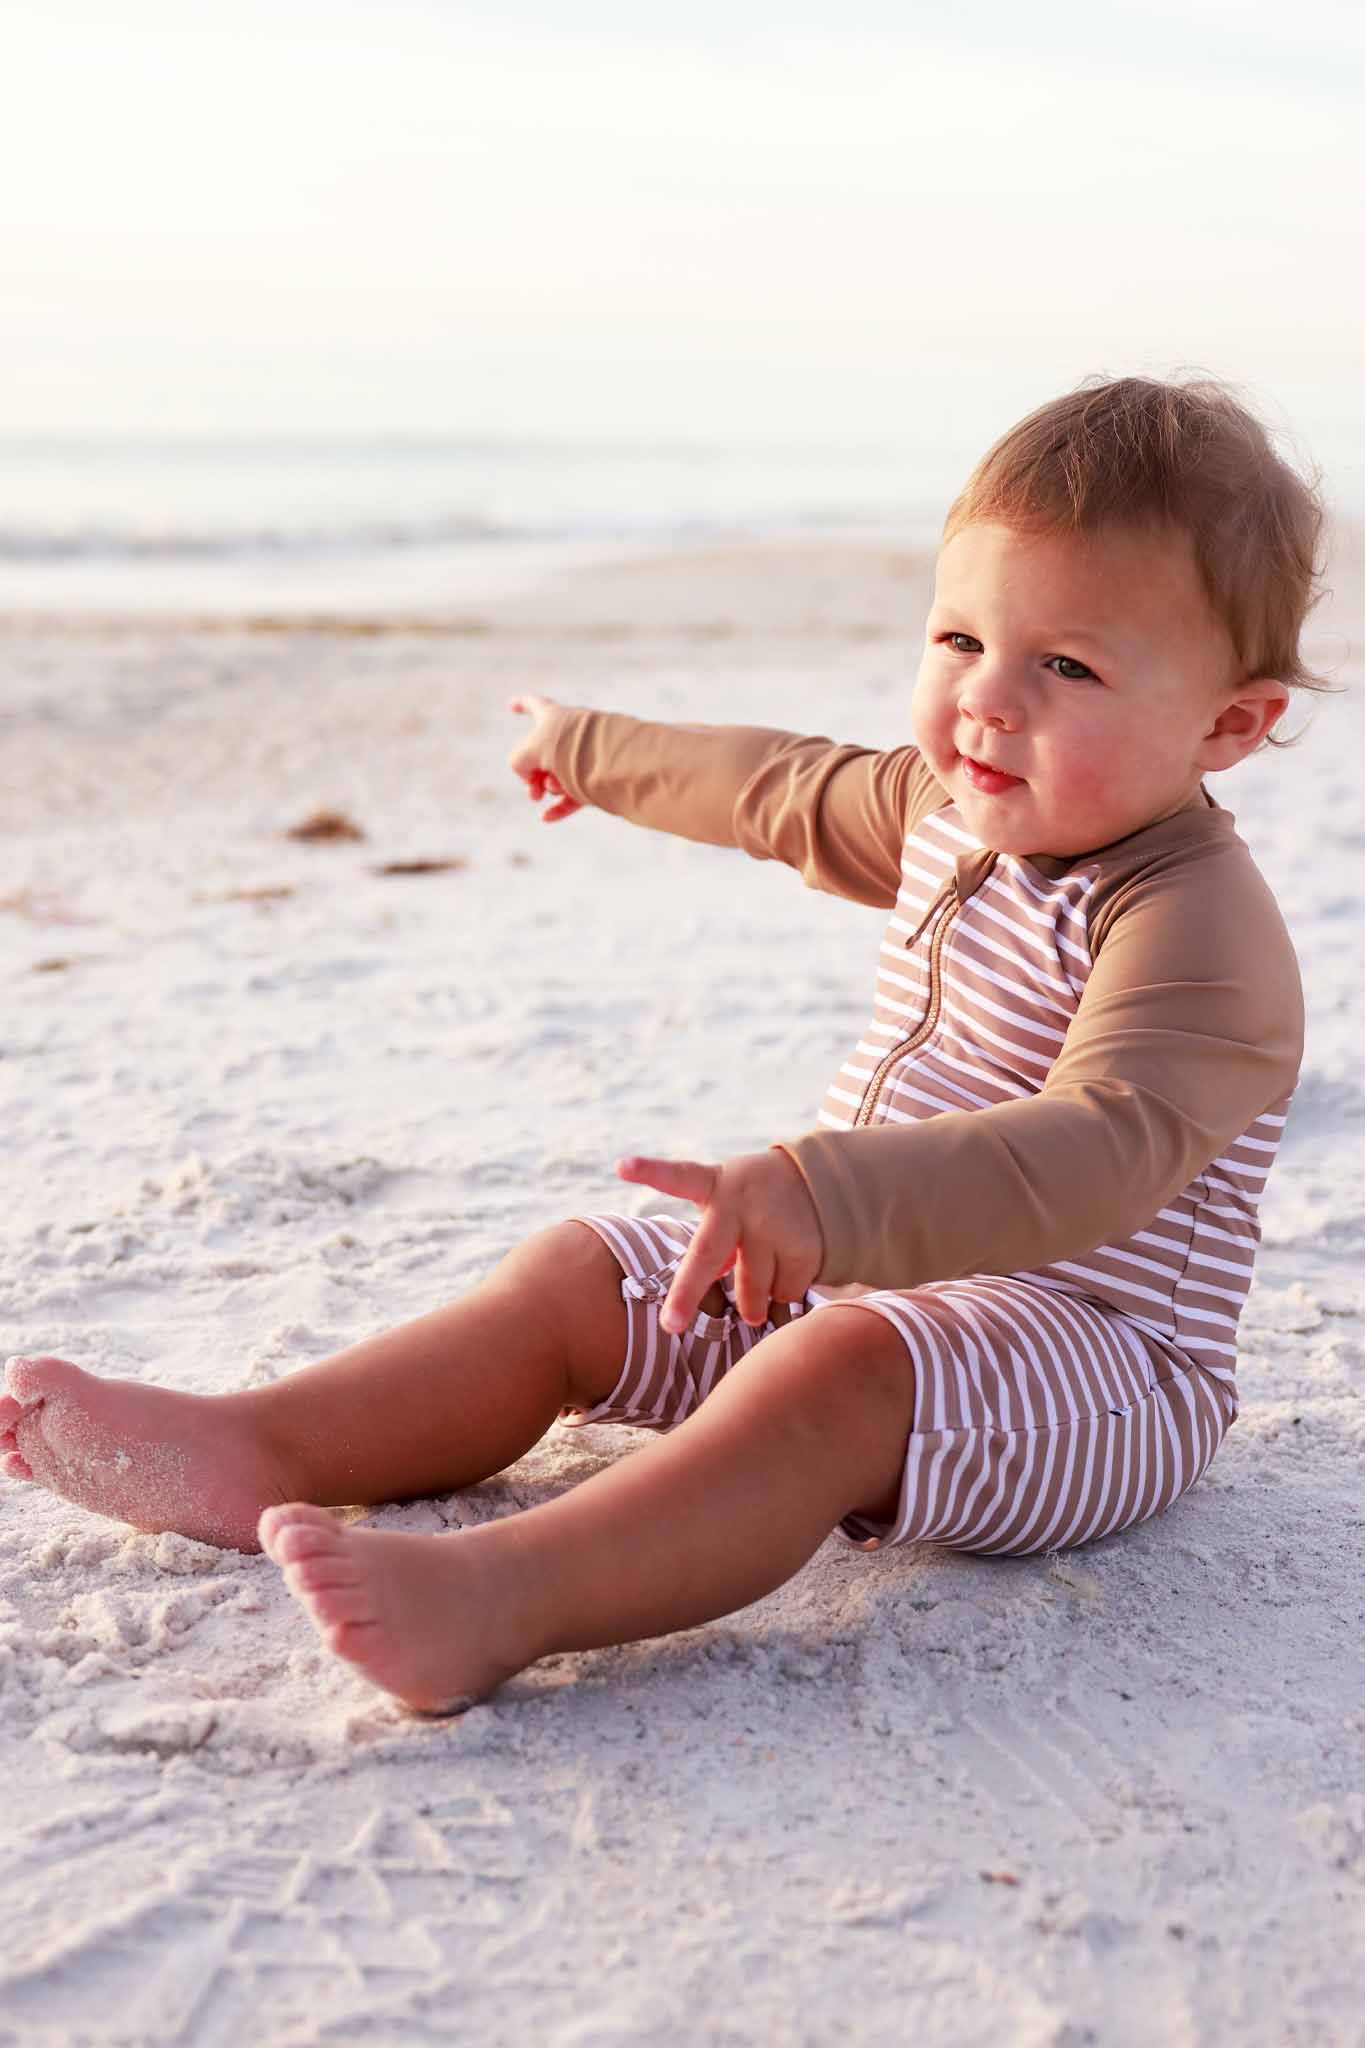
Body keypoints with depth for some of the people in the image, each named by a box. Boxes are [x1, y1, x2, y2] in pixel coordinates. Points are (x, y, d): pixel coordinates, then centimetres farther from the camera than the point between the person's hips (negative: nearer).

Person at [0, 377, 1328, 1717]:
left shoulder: (1200, 928, -22)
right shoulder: (952, 815, 7)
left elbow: (1097, 1152, -38)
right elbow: (789, 791, 26)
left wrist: (826, 1199, -53)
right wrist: (595, 753, 42)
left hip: (1088, 1354, -9)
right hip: (852, 1272, 9)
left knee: (838, 1372, -38)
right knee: (577, 1274, 2)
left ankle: (500, 1597, -57)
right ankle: (255, 1452, -9)